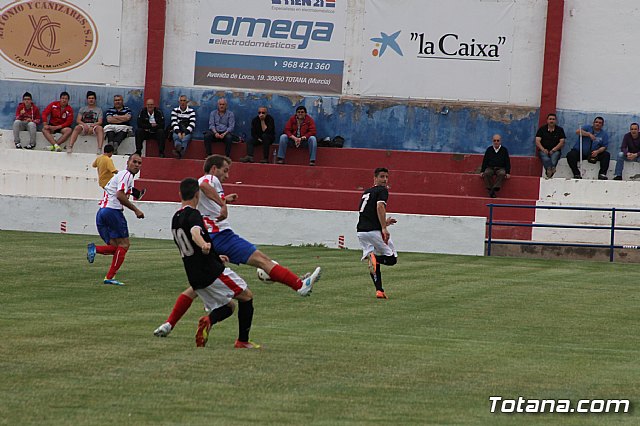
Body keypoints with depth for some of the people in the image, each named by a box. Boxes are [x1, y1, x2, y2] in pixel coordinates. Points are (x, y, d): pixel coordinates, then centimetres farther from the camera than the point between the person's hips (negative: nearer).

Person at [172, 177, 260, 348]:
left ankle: (209, 319, -16)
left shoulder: (175, 219, 16)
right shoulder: (193, 214, -12)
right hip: (212, 271, -8)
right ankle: (243, 340, 1)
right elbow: (195, 233, -36)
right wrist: (204, 245, -58)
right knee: (246, 296, 7)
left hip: (195, 276, 8)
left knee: (227, 306, 16)